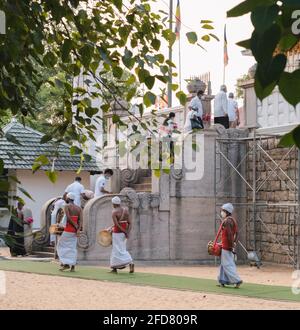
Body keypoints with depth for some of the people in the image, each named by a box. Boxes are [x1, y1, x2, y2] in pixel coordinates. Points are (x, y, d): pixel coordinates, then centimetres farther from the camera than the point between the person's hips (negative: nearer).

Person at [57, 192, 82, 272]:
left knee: (62, 245, 6)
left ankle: (66, 264, -4)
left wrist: (75, 226, -12)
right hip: (75, 231, 5)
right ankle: (73, 266, 2)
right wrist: (78, 229, -13)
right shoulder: (79, 208, 11)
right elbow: (80, 219, -2)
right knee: (73, 247, 8)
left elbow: (68, 218, -19)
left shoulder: (67, 206, -5)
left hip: (68, 229, -5)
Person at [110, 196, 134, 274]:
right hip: (124, 233, 7)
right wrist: (128, 232, -6)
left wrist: (125, 232, -14)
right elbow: (129, 223, 1)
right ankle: (115, 268, 18)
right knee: (119, 250, 15)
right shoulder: (125, 210, 6)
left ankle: (130, 263, -25)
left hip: (117, 233, -7)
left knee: (119, 251, -5)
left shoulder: (114, 212, -14)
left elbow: (116, 224, -21)